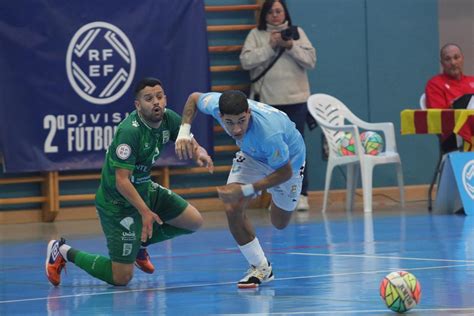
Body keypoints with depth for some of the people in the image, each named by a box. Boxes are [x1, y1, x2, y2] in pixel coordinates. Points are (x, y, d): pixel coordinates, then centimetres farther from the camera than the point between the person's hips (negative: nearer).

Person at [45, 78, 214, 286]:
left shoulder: (168, 119, -8)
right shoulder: (129, 131, -30)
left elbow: (191, 145, -1)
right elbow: (122, 181, -30)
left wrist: (200, 153, -26)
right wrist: (145, 212, -36)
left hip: (145, 189, 8)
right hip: (117, 202, -8)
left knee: (194, 222, 9)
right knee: (121, 278, -7)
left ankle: (139, 241, 25)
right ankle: (63, 252, 12)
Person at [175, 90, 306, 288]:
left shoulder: (269, 133, -47)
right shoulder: (215, 105, -34)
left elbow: (285, 172, -31)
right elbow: (194, 98, -8)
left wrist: (245, 190, -36)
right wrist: (184, 132, -23)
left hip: (288, 161, -4)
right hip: (252, 155, 4)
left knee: (279, 223, 11)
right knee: (232, 208, -17)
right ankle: (261, 267, -1)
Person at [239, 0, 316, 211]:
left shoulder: (297, 33, 9)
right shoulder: (256, 35, 7)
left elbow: (311, 60, 1)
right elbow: (246, 61, -7)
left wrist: (291, 46, -13)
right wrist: (270, 46, -13)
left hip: (295, 100, 0)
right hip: (267, 101, 0)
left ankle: (301, 194, 1)